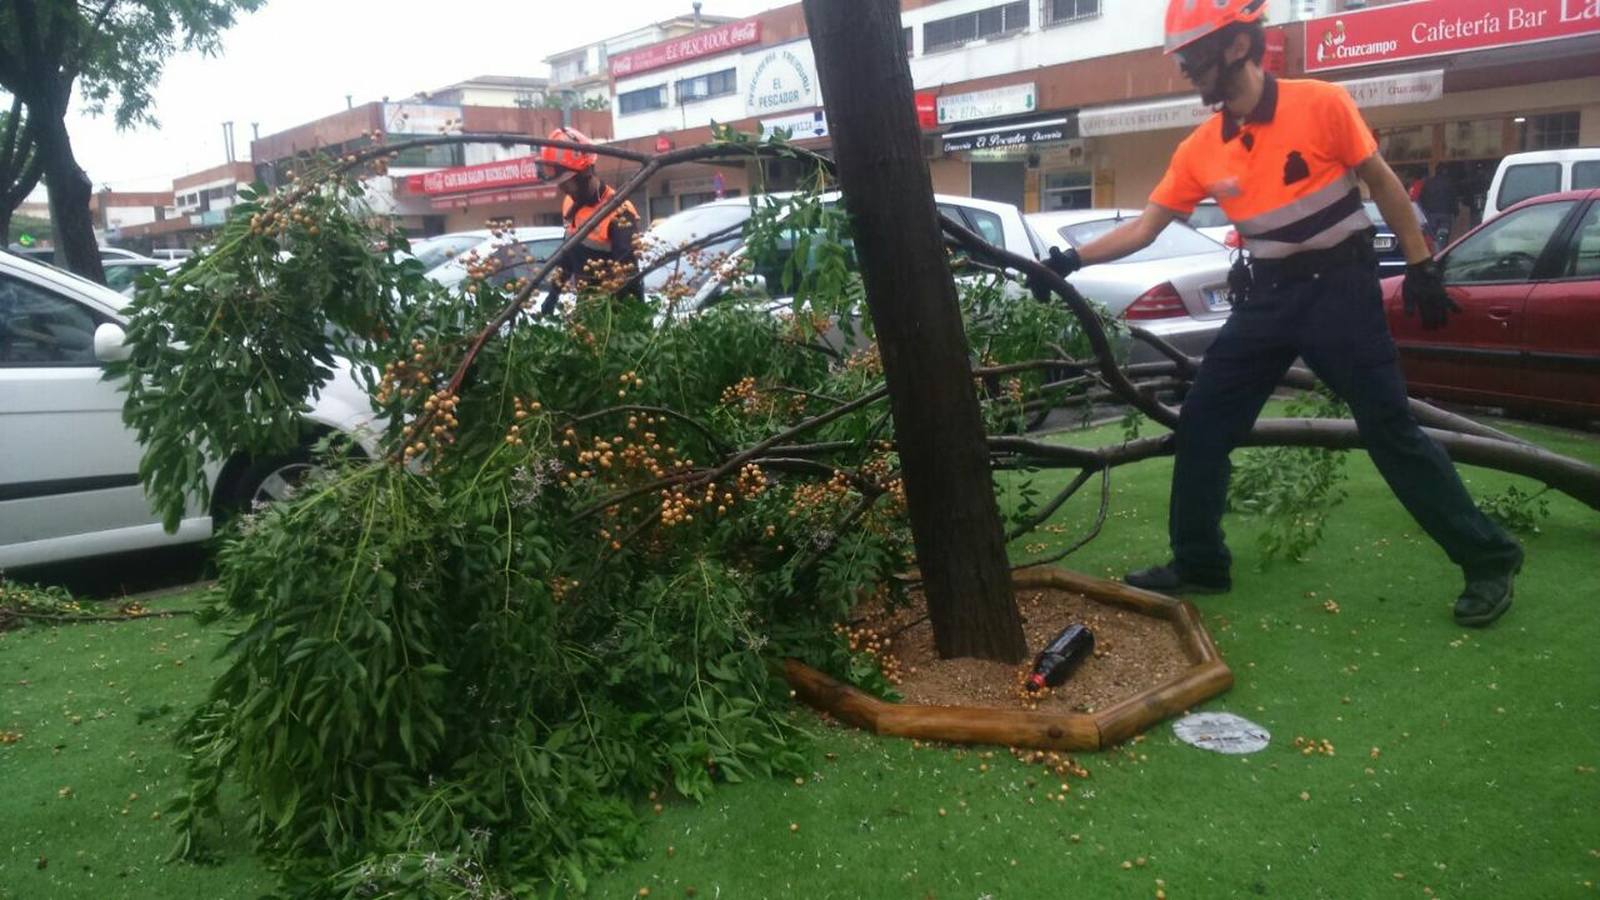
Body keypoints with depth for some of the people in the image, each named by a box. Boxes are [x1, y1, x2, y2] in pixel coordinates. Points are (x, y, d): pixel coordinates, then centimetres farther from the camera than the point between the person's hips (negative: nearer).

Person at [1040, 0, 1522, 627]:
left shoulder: (1321, 104, -12)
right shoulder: (1199, 150, -1)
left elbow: (1382, 183, -3)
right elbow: (1143, 228, 4)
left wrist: (1421, 267, -2)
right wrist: (1071, 260, -6)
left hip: (1339, 287, -5)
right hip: (1267, 297, 5)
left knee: (1391, 431, -4)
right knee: (1202, 426, 2)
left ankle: (1488, 559, 12)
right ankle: (1198, 564, 17)